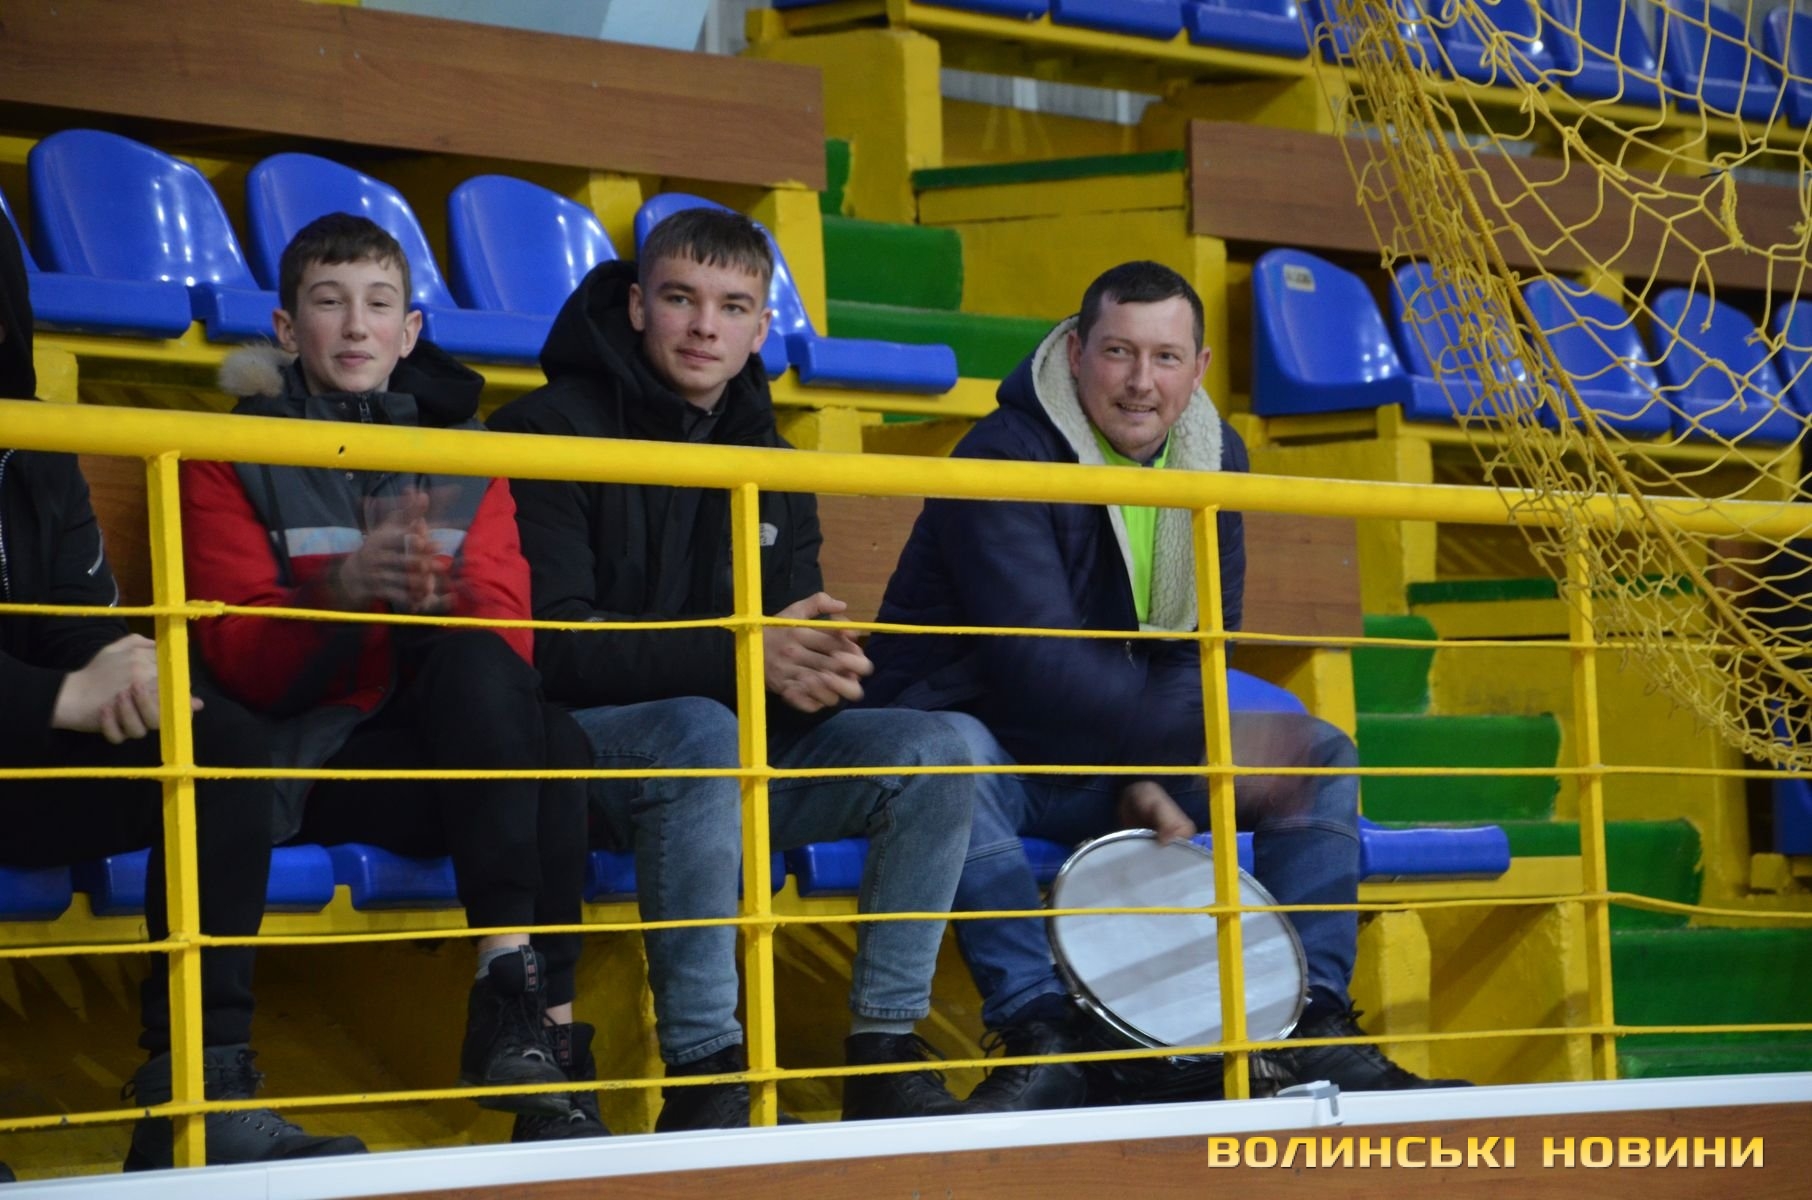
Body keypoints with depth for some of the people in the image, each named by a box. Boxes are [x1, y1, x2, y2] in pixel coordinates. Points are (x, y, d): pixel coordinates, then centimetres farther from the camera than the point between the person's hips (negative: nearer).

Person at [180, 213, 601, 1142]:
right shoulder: (235, 461, 7)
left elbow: (511, 636, 1)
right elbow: (239, 661, -5)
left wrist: (448, 603, -24)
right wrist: (343, 590, -26)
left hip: (453, 748, 3)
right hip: (312, 765, -3)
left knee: (558, 743, -32)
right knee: (472, 663, -33)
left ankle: (538, 1019, -35)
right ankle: (526, 1002, -40)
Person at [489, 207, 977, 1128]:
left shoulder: (767, 463, 13)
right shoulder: (550, 433, -8)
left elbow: (797, 639, 10)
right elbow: (550, 647, -18)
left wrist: (822, 672, -17)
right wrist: (742, 655, -28)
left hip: (730, 743, 6)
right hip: (567, 750, -6)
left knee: (934, 750, -14)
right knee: (702, 729, -38)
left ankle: (887, 1056, -10)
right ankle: (703, 1075, -35)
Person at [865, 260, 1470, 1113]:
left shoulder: (1214, 458, 1)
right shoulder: (1006, 457, -22)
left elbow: (1196, 649, 3)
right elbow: (1039, 658, -32)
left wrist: (1157, 779, -15)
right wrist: (1202, 744, -40)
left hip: (1114, 764, 7)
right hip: (984, 733, -7)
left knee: (1323, 756, -2)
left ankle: (1314, 1023, -9)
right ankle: (1039, 1033, -41)